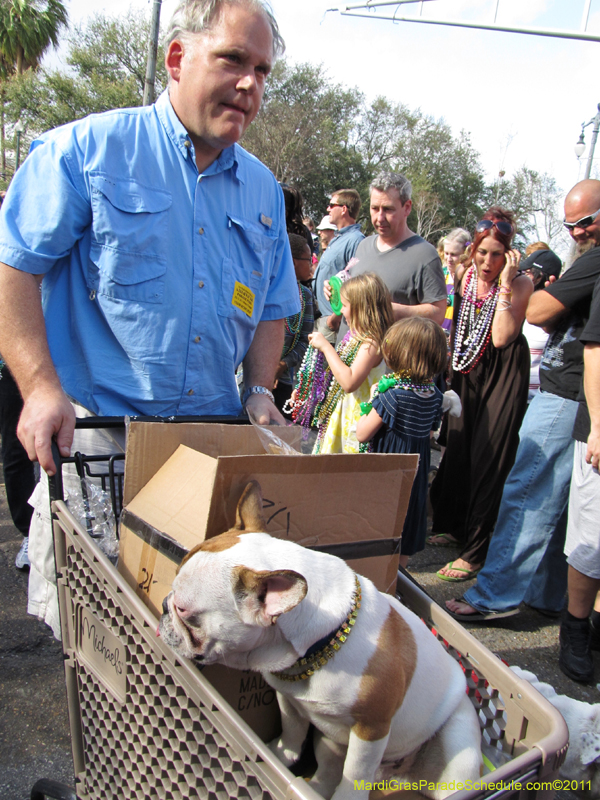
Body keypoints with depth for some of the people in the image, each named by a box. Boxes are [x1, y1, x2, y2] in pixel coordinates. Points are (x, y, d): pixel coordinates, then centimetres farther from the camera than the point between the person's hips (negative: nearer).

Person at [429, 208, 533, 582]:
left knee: (488, 459, -4)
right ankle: (453, 525, 34)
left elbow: (501, 337, -27)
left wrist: (505, 282, -27)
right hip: (468, 370, 6)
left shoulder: (520, 283, -14)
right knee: (458, 449, 14)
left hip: (503, 374, -6)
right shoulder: (467, 277, 2)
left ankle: (477, 552, 5)